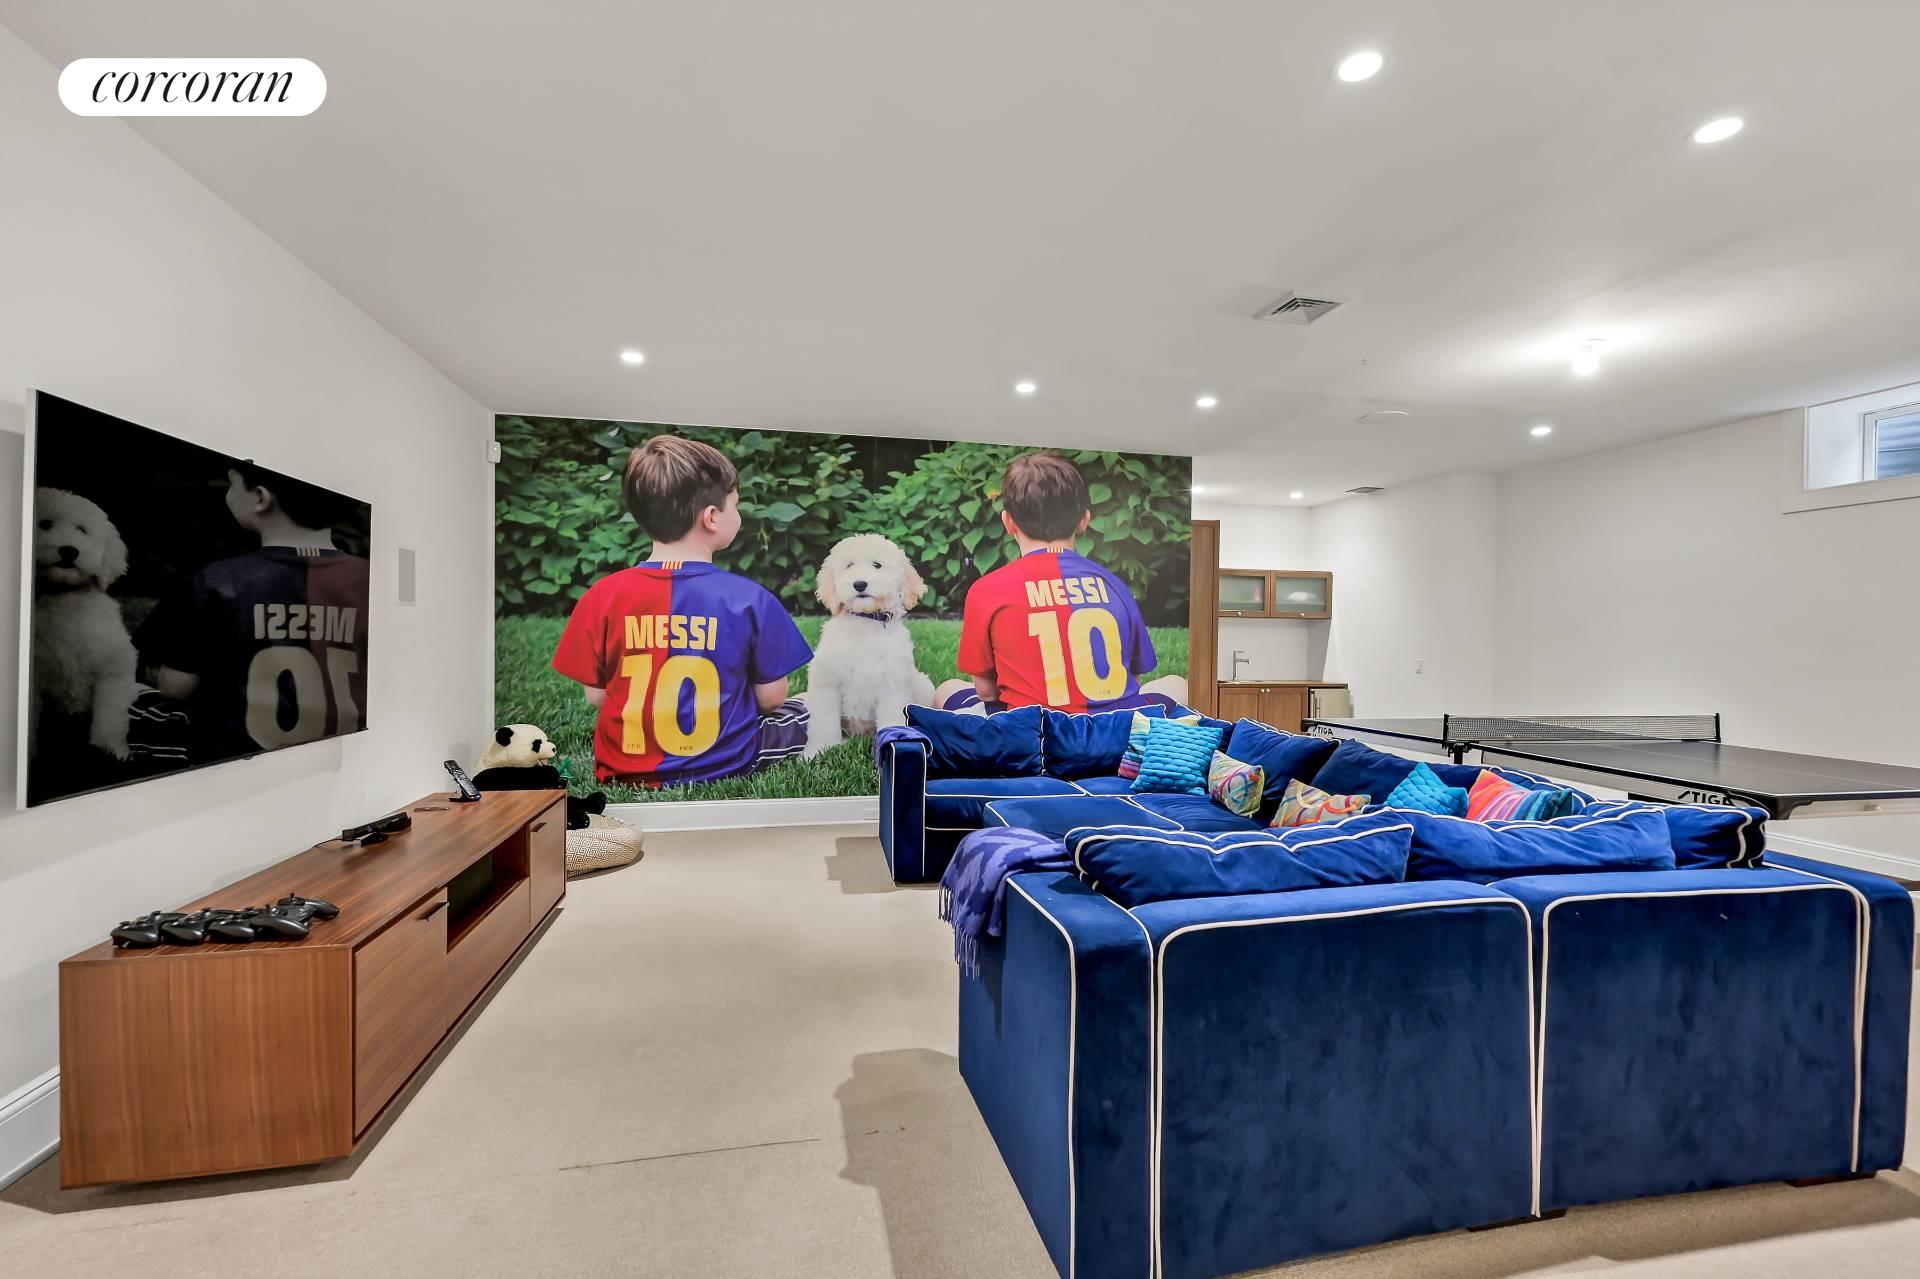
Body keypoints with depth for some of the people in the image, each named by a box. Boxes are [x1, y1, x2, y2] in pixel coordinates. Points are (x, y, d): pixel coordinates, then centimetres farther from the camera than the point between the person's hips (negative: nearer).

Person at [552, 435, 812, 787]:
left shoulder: (602, 597, -13)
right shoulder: (751, 599, -19)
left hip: (627, 772, 2)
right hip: (725, 765, -1)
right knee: (807, 711, 24)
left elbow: (596, 695, -4)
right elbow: (771, 699, -10)